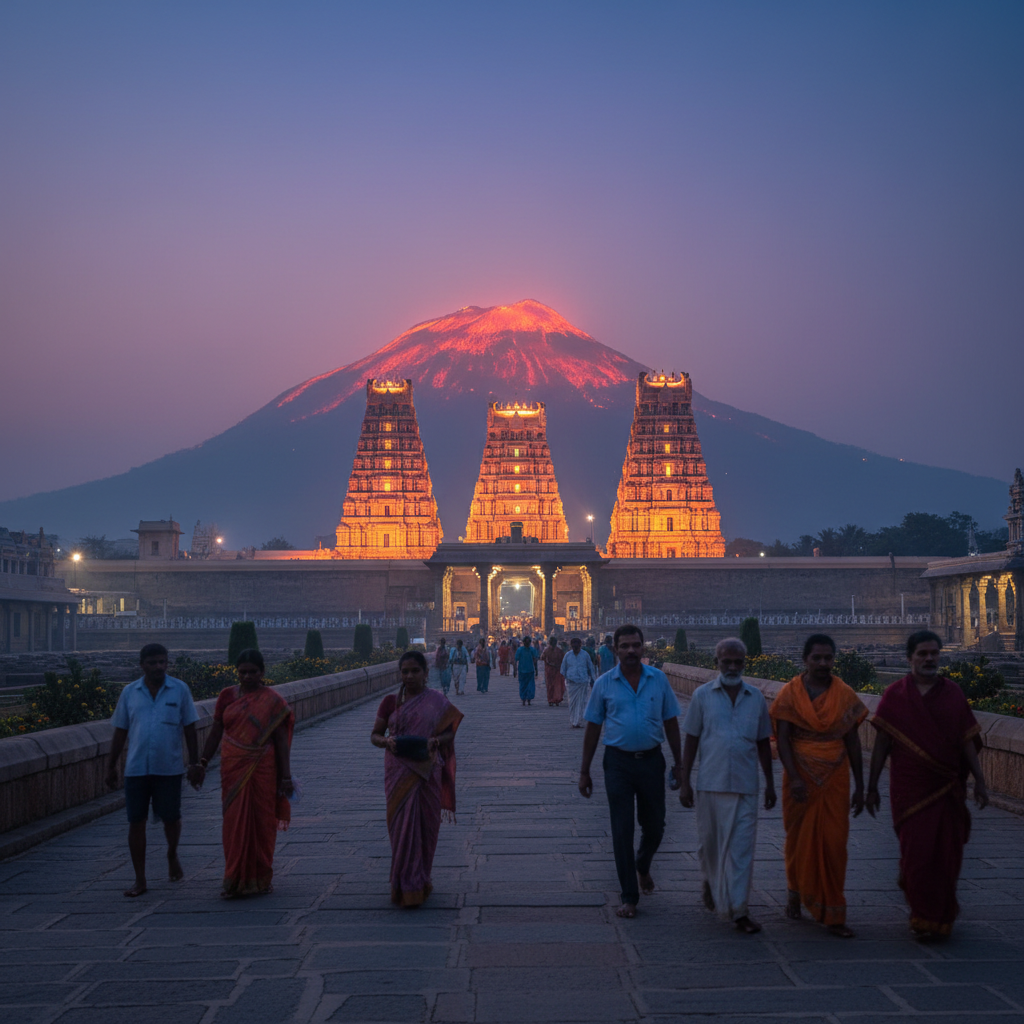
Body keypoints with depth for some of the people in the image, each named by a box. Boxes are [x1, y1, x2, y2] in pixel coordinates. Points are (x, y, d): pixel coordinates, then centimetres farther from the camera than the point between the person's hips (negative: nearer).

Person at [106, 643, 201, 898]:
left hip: (169, 768, -1)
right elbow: (120, 732, 10)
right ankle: (139, 879, 10)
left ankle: (172, 856, 35)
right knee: (136, 822, 2)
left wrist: (194, 763, 0)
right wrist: (111, 766, 9)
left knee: (171, 818, 3)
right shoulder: (130, 692, 5)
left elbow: (189, 729, 3)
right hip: (136, 769, 1)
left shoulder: (180, 690, 1)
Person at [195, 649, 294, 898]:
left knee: (262, 821, 4)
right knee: (235, 821, 0)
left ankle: (261, 877, 18)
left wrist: (286, 777, -6)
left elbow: (281, 740, -2)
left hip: (263, 769, -1)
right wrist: (202, 763, 0)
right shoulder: (227, 696, 5)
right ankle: (235, 879, 6)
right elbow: (215, 733, 8)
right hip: (233, 767, 2)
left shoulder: (272, 700, -1)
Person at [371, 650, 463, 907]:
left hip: (427, 772, 0)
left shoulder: (437, 702, 3)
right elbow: (375, 734, 9)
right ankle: (407, 887, 3)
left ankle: (420, 882, 23)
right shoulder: (390, 702, 4)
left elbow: (450, 731, 5)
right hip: (399, 773, 0)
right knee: (403, 827, -3)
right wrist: (386, 741, -14)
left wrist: (436, 740, -16)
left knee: (425, 827, 6)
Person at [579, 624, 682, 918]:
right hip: (618, 762, -1)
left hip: (651, 760, 1)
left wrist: (678, 763, 5)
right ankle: (629, 897, 7)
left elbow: (671, 723, 7)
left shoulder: (658, 679, 2)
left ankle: (643, 867, 42)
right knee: (622, 830, -1)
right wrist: (584, 771, 3)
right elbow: (592, 728, 4)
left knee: (654, 826, 11)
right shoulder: (604, 684, -1)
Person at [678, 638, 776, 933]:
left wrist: (770, 783, 13)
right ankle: (711, 880, 42)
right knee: (709, 842, 12)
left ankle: (738, 909, -1)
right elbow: (690, 739, 4)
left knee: (742, 847, -4)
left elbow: (763, 743, 14)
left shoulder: (756, 698, 7)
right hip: (710, 784, 0)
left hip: (745, 785, 0)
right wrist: (684, 781, 0)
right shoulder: (702, 695, 3)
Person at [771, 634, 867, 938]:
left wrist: (859, 785, 6)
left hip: (835, 779, 1)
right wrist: (794, 779, -19)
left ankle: (832, 915, 2)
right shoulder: (790, 693, -3)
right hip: (801, 779, -1)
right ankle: (795, 892, 34)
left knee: (834, 844, -3)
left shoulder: (844, 695, 4)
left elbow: (852, 742, 7)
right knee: (799, 840, 8)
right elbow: (782, 739, -8)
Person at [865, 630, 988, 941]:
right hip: (909, 788, -1)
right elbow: (882, 743, 3)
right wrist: (872, 787, 2)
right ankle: (924, 918, 12)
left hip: (948, 789, 1)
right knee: (916, 853, -2)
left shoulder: (952, 693, 5)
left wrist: (979, 780, 1)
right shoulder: (895, 695, 1)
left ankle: (943, 913, 25)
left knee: (947, 854, 4)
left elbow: (967, 740, 7)